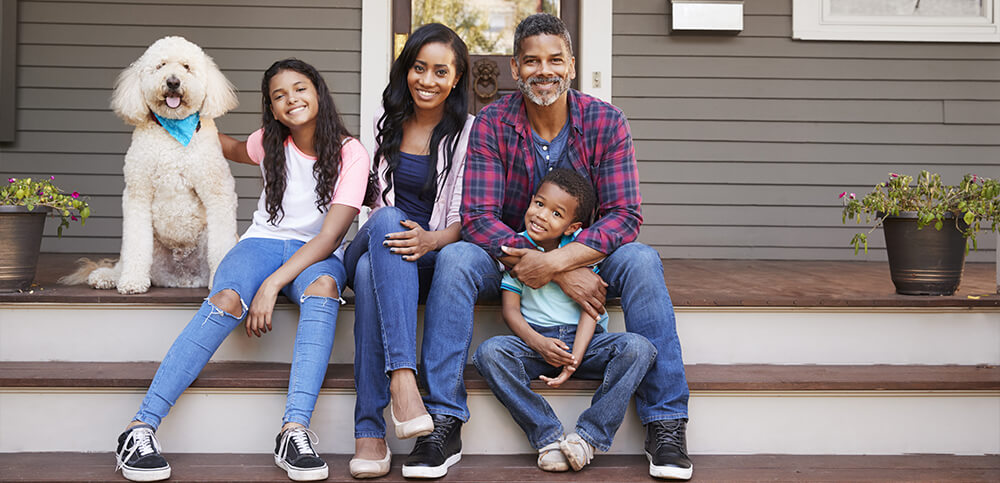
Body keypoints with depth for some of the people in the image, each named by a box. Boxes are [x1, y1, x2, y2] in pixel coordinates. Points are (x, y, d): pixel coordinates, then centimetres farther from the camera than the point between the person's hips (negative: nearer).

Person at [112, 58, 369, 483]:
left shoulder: (350, 154, -7)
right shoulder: (269, 144, 5)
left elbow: (329, 236, -17)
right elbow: (234, 149, 33)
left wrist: (273, 284, -26)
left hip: (316, 254, -2)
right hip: (263, 242, 2)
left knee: (323, 287, -39)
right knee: (227, 299, -33)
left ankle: (294, 431, -50)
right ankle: (140, 429, -40)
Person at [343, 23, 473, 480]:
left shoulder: (469, 133, 3)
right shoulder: (386, 123, 15)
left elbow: (467, 218, -4)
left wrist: (430, 239, -26)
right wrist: (389, 230, 1)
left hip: (432, 255, -2)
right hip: (374, 240, 2)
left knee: (373, 272, -38)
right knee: (388, 219, -36)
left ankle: (370, 431, -42)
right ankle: (402, 376, -50)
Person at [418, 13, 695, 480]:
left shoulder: (606, 122, -10)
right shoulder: (492, 124, -12)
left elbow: (624, 215, -17)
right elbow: (478, 218, -19)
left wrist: (555, 261, -32)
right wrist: (565, 275, -29)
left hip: (586, 255, 0)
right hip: (509, 257, 0)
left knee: (641, 261, -29)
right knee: (455, 258, -29)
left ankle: (665, 422, -22)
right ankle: (443, 419, -25)